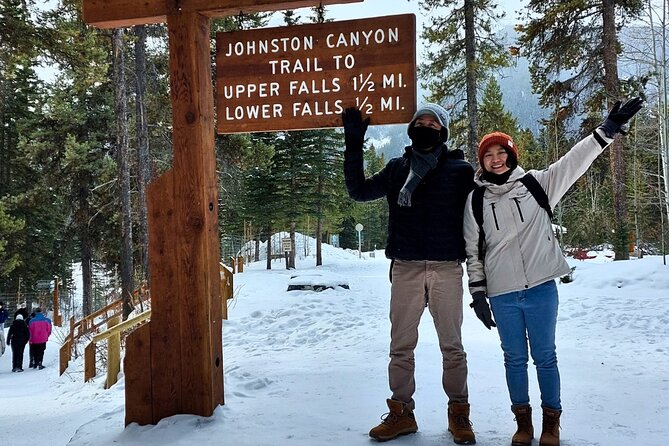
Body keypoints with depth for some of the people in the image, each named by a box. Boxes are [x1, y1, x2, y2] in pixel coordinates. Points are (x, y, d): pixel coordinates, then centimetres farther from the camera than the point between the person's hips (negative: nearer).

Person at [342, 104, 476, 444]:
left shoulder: (461, 170, 5)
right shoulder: (397, 168, 12)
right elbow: (359, 191, 10)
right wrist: (353, 145, 3)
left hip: (447, 269, -2)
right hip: (405, 269, 2)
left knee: (452, 346, 4)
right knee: (401, 346, 5)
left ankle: (459, 414, 18)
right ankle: (401, 413, 17)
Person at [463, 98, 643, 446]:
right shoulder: (476, 200, 3)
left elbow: (574, 161, -1)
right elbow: (473, 251, 5)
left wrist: (609, 129, -10)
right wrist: (478, 293, 3)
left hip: (541, 287, 0)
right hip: (502, 294, 1)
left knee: (545, 356, 7)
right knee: (514, 358, 10)